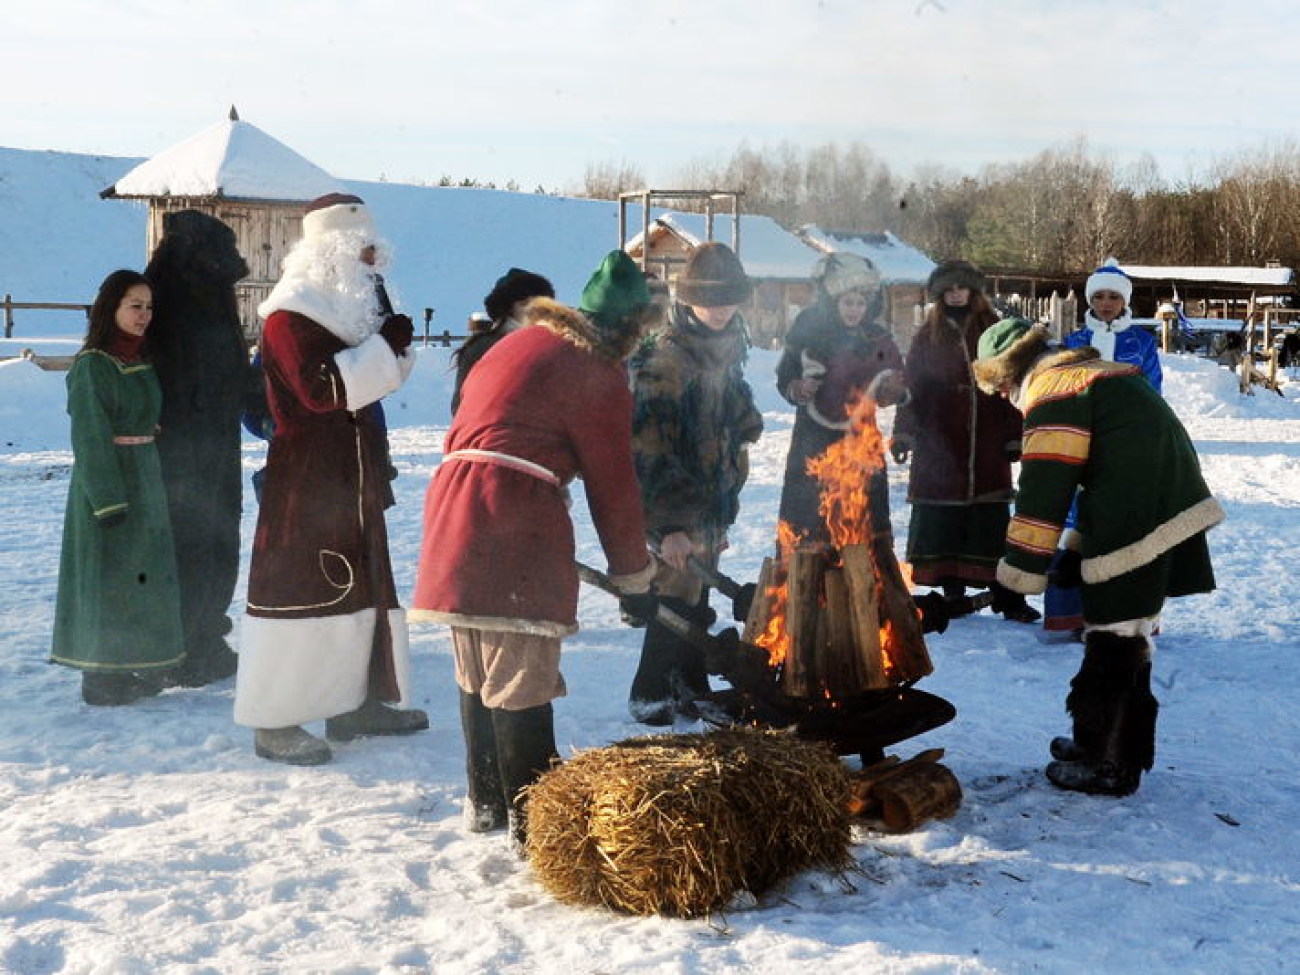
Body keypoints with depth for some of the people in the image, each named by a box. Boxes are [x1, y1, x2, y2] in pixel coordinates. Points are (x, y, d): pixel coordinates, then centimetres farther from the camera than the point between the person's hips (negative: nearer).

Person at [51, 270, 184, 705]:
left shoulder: (141, 361, 10)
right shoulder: (92, 365, -14)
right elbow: (89, 439, -17)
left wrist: (151, 482, 16)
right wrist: (108, 500, -21)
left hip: (145, 480, 8)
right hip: (107, 484, -8)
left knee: (144, 573, 13)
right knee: (109, 576, -2)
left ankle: (136, 669, 24)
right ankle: (102, 679, 7)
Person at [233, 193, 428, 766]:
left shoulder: (345, 309, 15)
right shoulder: (290, 315, -14)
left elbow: (377, 378, 19)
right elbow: (321, 387, -25)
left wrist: (393, 344, 0)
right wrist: (386, 345, -21)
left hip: (353, 478, 10)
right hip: (305, 482, -10)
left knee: (363, 587, 14)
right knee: (298, 590, -7)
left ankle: (355, 703, 25)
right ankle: (273, 722, 1)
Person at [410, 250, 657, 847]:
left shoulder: (523, 342, 23)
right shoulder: (598, 372, -2)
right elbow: (611, 482, 0)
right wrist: (633, 569, 11)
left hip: (452, 504, 8)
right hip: (515, 524, -8)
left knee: (477, 672, 17)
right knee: (520, 679, -3)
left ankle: (486, 802, 29)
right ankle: (531, 821, 3)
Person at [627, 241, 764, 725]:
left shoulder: (727, 345, 6)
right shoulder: (662, 357, -21)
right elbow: (648, 447, -26)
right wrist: (668, 526, -30)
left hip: (712, 500, 8)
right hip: (671, 505, -8)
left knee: (698, 598, 16)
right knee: (676, 598, -4)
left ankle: (690, 687, 30)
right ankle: (649, 694, 13)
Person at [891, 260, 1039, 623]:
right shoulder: (927, 337, 7)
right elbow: (911, 388, 6)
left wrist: (1015, 436, 4)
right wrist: (903, 433, -2)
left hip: (987, 446, 0)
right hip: (938, 446, 0)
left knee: (992, 521, 0)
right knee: (941, 522, 2)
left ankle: (1006, 596, 5)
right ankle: (952, 592, 11)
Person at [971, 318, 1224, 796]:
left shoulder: (1050, 391, -11)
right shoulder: (1092, 371, 21)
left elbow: (1044, 489, -17)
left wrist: (1020, 572, -12)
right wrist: (1080, 547, 25)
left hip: (1135, 530, -10)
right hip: (1170, 512, 10)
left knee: (1113, 639, -1)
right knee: (1128, 635, 19)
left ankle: (1109, 765, 8)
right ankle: (1119, 745, 30)